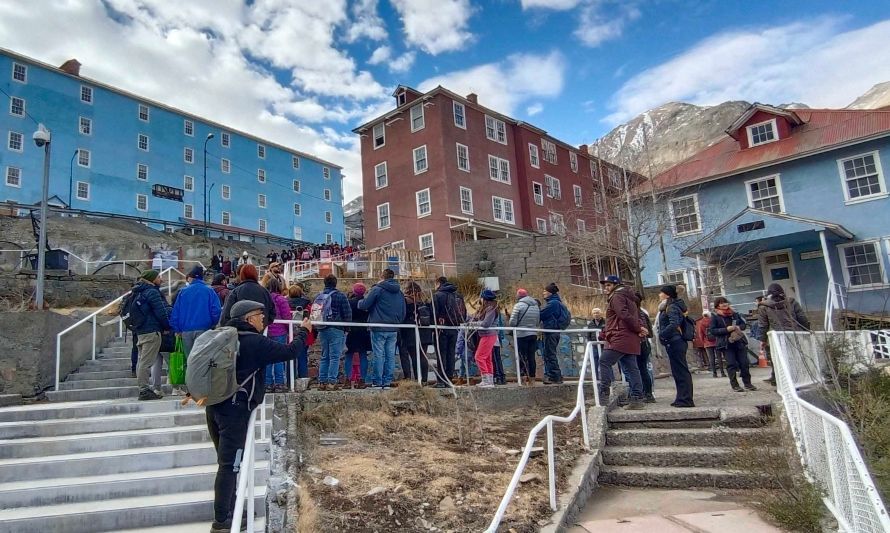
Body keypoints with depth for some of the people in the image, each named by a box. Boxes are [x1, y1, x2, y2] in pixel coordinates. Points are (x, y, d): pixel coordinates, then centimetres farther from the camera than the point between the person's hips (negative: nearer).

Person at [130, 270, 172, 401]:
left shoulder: (138, 292, 18)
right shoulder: (152, 292, -11)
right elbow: (161, 312, -14)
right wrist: (167, 327, -1)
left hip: (140, 331, 10)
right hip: (152, 331, -10)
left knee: (141, 361, 11)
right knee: (147, 362, -9)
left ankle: (143, 389, 17)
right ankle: (144, 390, -8)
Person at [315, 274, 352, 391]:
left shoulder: (318, 297, 9)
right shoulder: (340, 296, -8)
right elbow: (347, 313, -9)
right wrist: (346, 327, 3)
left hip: (322, 330, 6)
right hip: (336, 330, -6)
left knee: (324, 357, 13)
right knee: (335, 357, -4)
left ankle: (322, 382, 13)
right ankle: (331, 382, -7)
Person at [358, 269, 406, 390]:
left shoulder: (377, 289, -7)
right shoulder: (399, 292, 13)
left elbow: (364, 305, -8)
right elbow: (403, 312, 16)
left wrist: (360, 302, 13)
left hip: (379, 329, -5)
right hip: (393, 329, 5)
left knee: (378, 355, 0)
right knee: (390, 355, 8)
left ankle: (377, 381, 3)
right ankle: (387, 381, 11)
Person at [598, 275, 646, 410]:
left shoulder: (616, 296, -5)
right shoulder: (628, 297, 26)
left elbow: (624, 315, -19)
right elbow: (635, 316, 21)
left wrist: (638, 328, -14)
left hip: (621, 338, -10)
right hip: (631, 339, 10)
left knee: (605, 361, -11)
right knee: (631, 367, 7)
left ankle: (604, 395, -15)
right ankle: (637, 398, 7)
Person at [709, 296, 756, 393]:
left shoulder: (735, 314, 10)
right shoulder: (715, 317, -4)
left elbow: (744, 323, 18)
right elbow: (712, 330, -10)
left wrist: (739, 327, -6)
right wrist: (726, 329, -18)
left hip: (739, 341, 4)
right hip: (726, 344, -4)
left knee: (744, 363, 6)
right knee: (731, 364, -3)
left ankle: (747, 383, 18)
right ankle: (734, 385, 5)